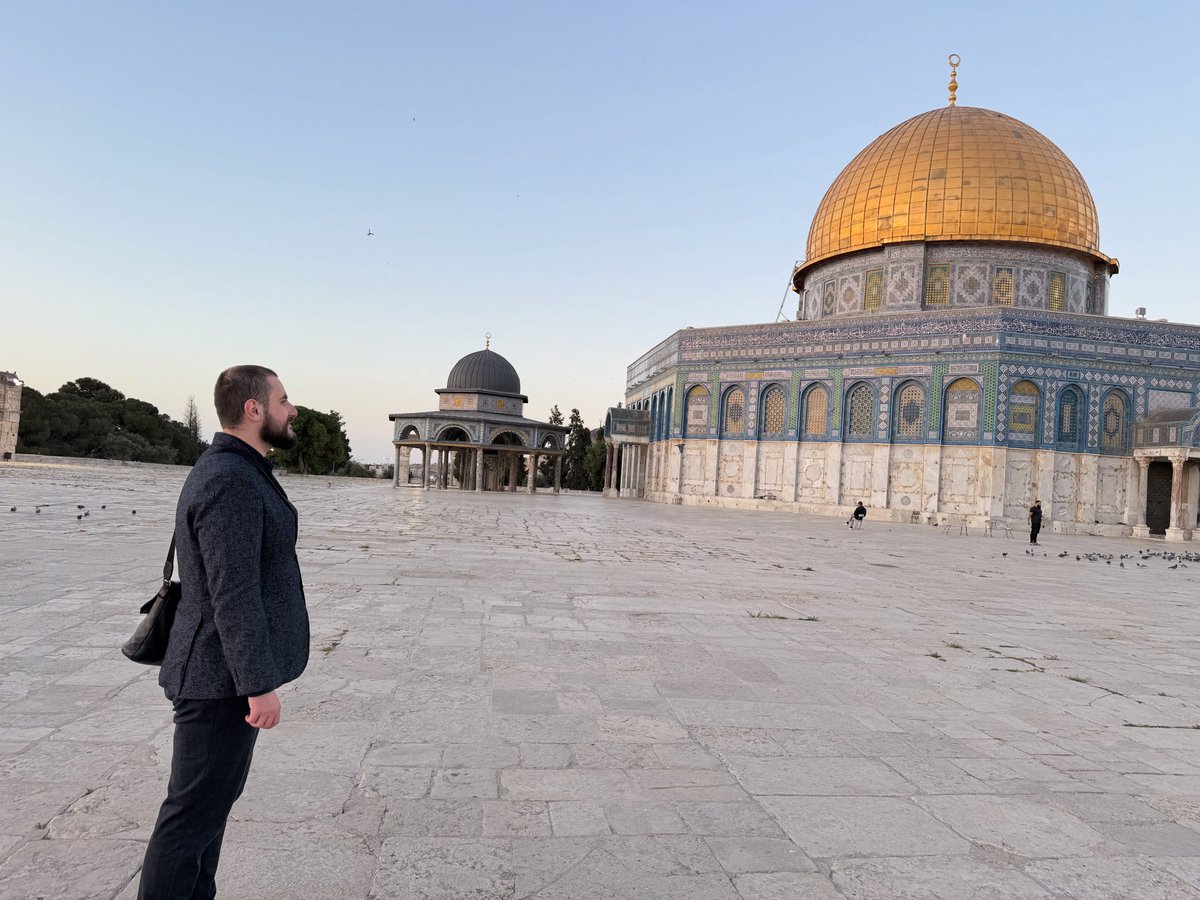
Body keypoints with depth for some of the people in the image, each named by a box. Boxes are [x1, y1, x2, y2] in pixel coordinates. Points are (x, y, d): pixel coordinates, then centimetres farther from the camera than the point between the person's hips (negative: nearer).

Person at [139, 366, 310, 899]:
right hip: (224, 679, -10)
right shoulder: (229, 481, -22)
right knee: (195, 812, 2)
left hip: (222, 671, 10)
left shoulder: (236, 473, 11)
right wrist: (260, 685, -22)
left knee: (216, 797, 20)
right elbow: (233, 594, -25)